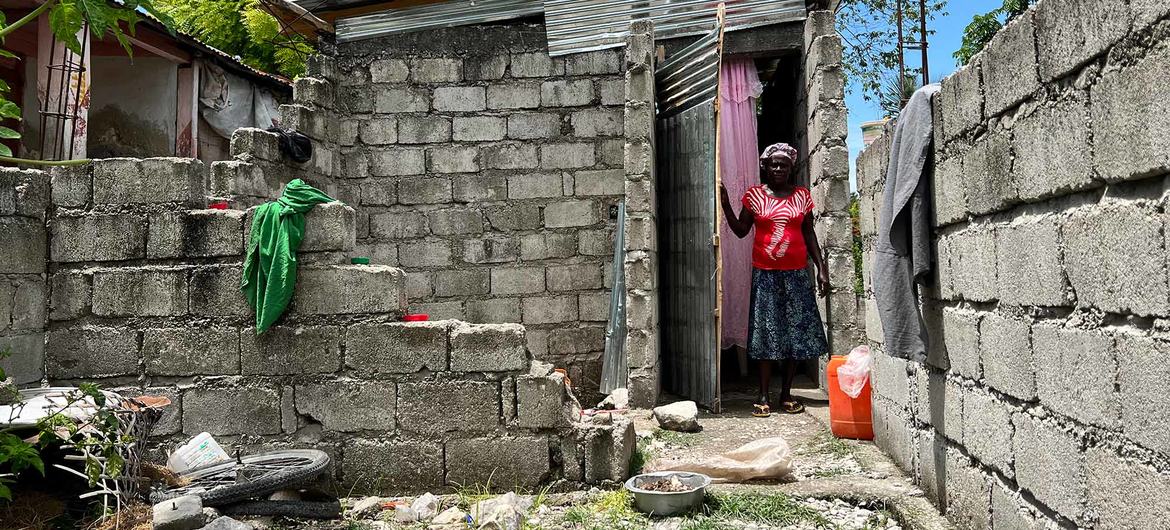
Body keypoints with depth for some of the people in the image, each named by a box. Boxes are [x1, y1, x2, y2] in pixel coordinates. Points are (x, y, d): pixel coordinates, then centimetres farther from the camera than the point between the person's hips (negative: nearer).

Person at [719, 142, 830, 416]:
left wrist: (821, 268, 6)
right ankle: (763, 396, 6)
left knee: (797, 331, 2)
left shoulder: (802, 195, 7)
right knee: (766, 332, -1)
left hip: (796, 273, 2)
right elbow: (741, 230, 4)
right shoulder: (754, 194, 3)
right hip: (765, 273, -2)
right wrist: (726, 205, -9)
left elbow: (809, 233, 10)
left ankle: (786, 393, 14)